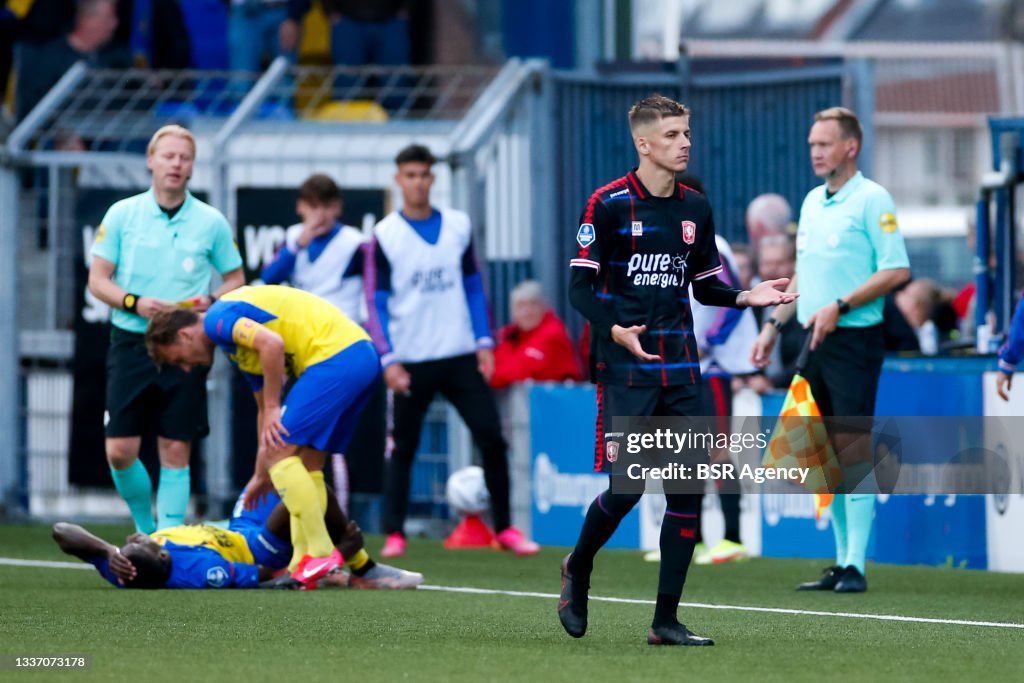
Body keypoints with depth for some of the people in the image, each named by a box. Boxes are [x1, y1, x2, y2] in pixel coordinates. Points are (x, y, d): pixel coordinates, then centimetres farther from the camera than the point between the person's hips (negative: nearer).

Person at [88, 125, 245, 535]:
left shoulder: (211, 222, 3)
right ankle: (146, 528, 17)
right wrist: (134, 302, -14)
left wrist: (211, 301, -10)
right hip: (131, 343, 0)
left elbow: (236, 280, 11)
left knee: (176, 451, -3)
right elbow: (97, 280, 4)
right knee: (120, 451, -5)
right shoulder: (122, 214, 3)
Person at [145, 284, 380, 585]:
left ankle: (321, 554, -10)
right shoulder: (237, 340, 26)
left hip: (336, 355, -10)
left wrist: (272, 408, -14)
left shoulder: (218, 319, -5)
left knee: (280, 453, -7)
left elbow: (272, 343, -22)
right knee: (308, 464, 14)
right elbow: (264, 408, 32)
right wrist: (261, 475, 36)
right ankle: (302, 566, 11)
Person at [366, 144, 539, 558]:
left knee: (492, 439, -3)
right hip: (411, 361, -2)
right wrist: (389, 360, -10)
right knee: (403, 449, 4)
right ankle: (394, 534, 11)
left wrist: (484, 342, 5)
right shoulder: (385, 235, -2)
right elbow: (376, 302, -2)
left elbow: (473, 286, 13)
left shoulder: (458, 226, 6)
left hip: (461, 355, 2)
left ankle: (505, 528, 5)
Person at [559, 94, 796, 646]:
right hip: (625, 367, -5)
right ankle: (578, 569, 20)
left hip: (680, 368, 5)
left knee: (688, 489, -2)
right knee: (627, 486, -10)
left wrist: (746, 297, 1)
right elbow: (580, 287, -6)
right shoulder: (609, 204, -5)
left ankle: (666, 621, 4)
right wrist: (615, 329, -24)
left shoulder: (695, 209, 12)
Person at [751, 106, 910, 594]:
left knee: (853, 448, -10)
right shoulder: (811, 202, 16)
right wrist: (774, 324, 19)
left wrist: (839, 307, -19)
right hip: (813, 341, 8)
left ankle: (856, 566, -10)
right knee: (827, 455, 8)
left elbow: (897, 270, -15)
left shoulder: (871, 200, -8)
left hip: (854, 339, -8)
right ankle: (841, 562, 13)